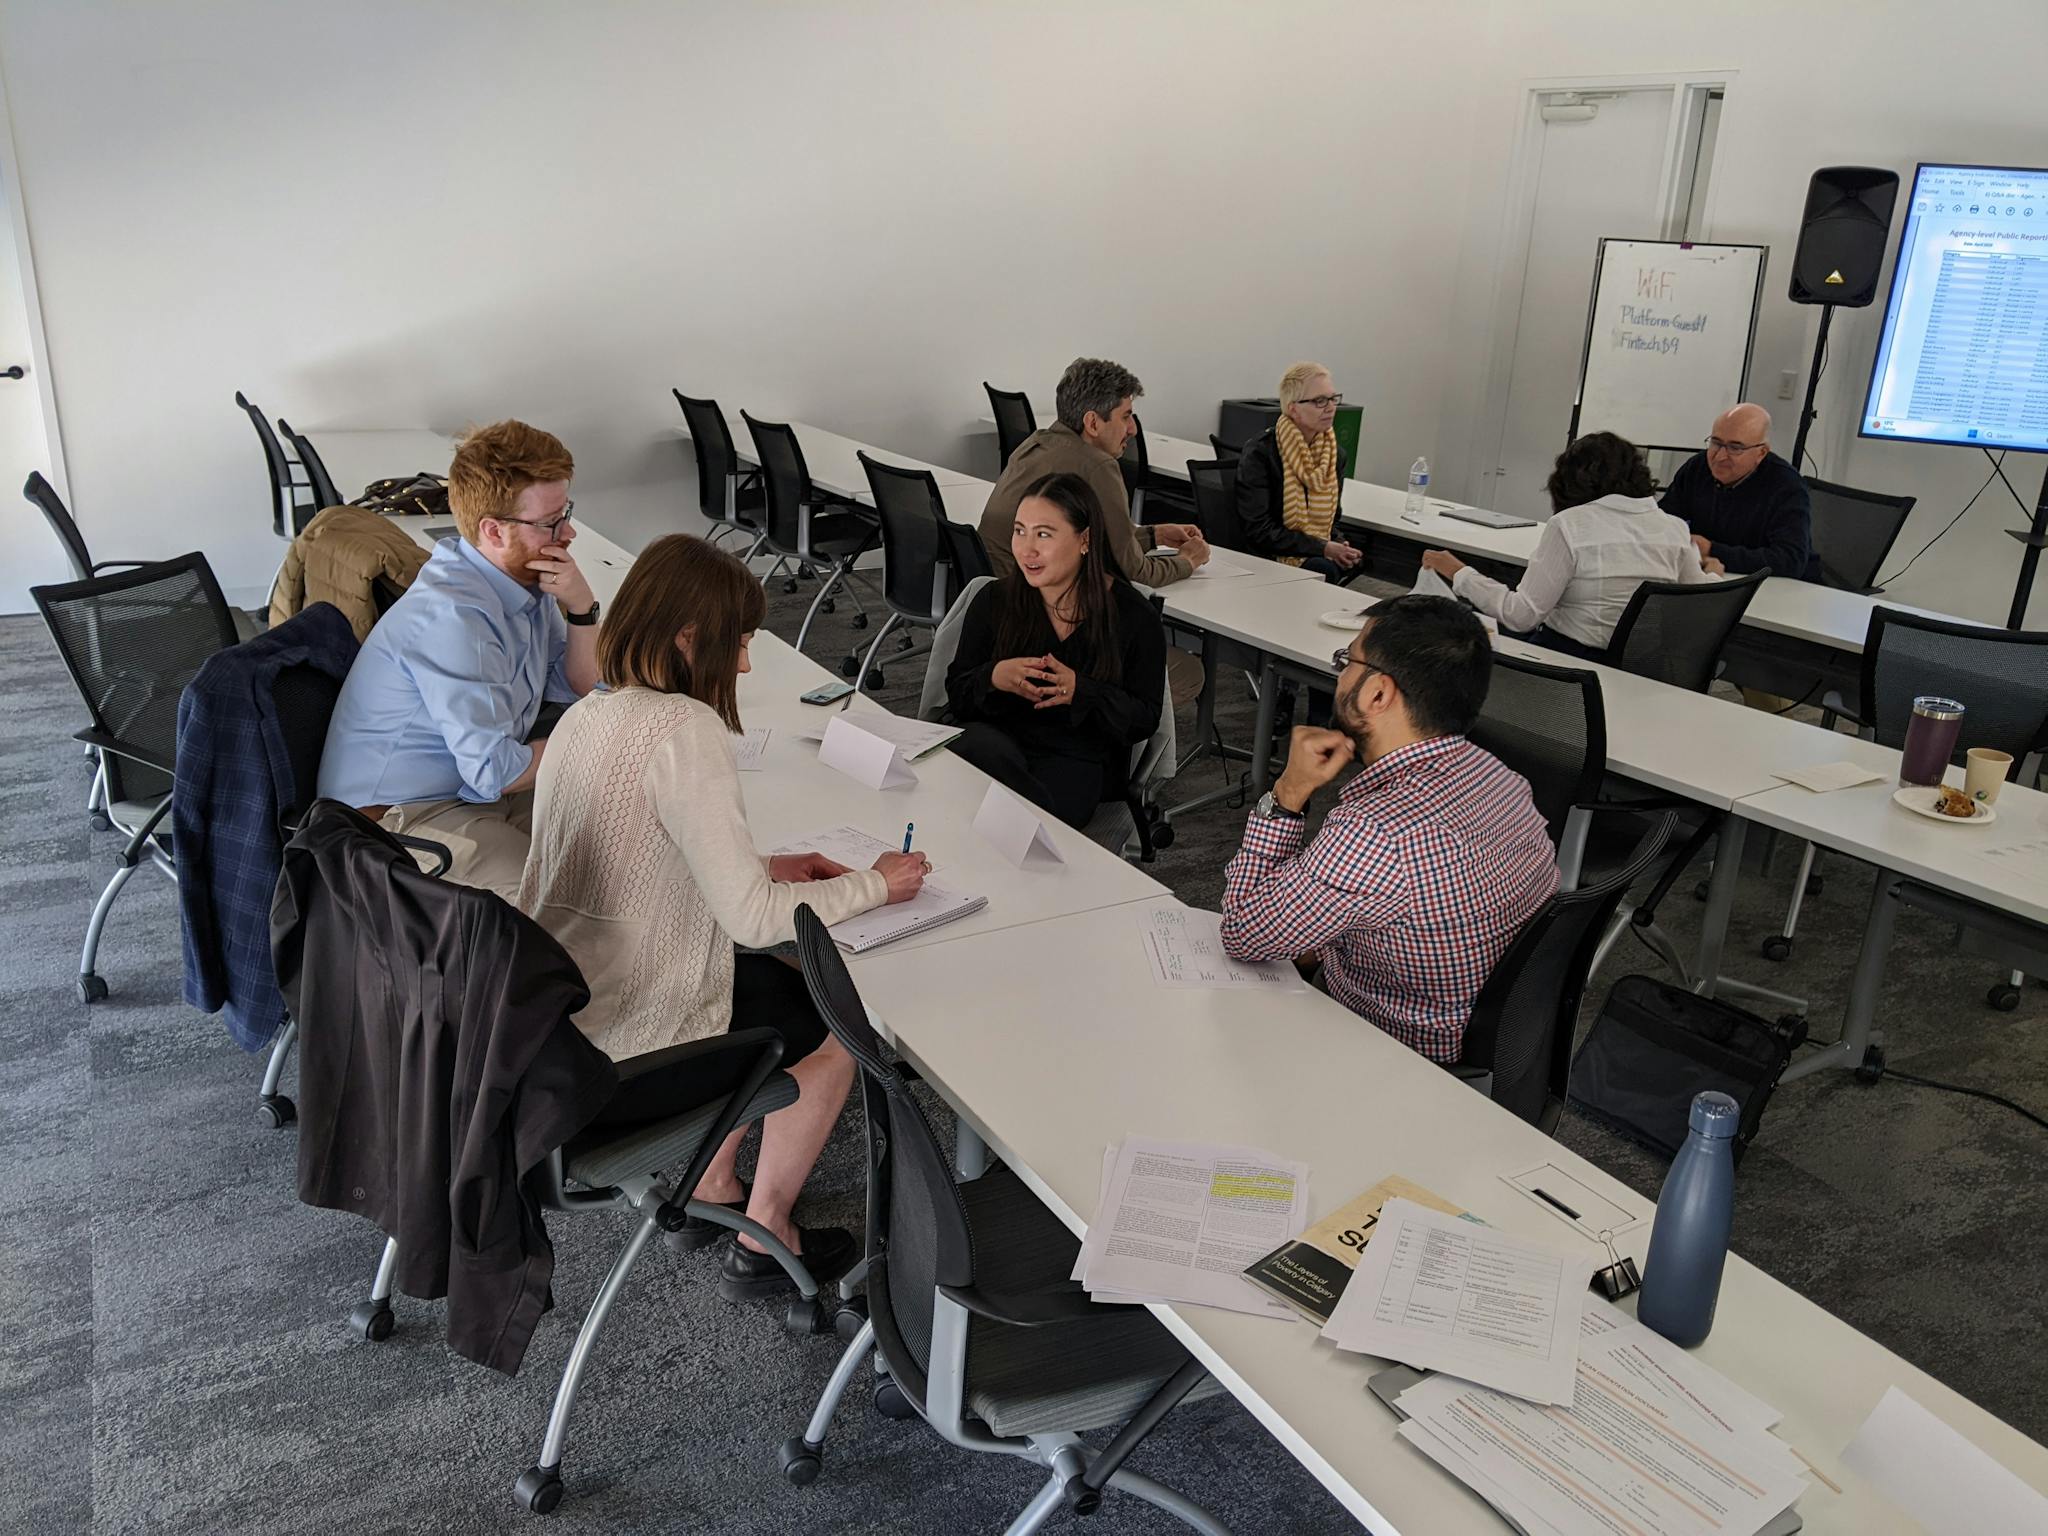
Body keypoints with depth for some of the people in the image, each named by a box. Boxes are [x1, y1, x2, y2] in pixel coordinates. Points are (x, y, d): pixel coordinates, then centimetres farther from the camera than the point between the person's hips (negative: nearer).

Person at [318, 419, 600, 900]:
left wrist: (581, 607, -6)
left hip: (470, 786, 10)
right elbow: (495, 773, -26)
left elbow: (579, 691, 12)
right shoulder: (453, 616, -26)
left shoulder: (526, 578, 2)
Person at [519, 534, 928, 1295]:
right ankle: (763, 1239, 27)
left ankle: (713, 1188, 36)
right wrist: (874, 884, -7)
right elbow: (751, 918, -22)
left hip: (550, 1025, 9)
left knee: (774, 981, 28)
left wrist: (764, 868, 10)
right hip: (621, 1066, -9)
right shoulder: (685, 730, -23)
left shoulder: (586, 714, 5)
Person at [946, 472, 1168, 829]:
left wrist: (1079, 691, -21)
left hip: (1080, 760, -3)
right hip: (996, 737, 3)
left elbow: (1143, 721, -2)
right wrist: (993, 678, -18)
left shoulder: (1134, 617, -3)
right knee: (981, 747, -35)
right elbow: (957, 695, 6)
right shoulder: (993, 600, 4)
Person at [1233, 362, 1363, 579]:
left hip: (1320, 555, 6)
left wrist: (1338, 546, -4)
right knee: (1323, 569, -35)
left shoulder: (1336, 456, 10)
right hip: (1266, 561, -6)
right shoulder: (1260, 453, -10)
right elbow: (1257, 531, -14)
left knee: (1355, 560, -28)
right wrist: (1322, 548, -17)